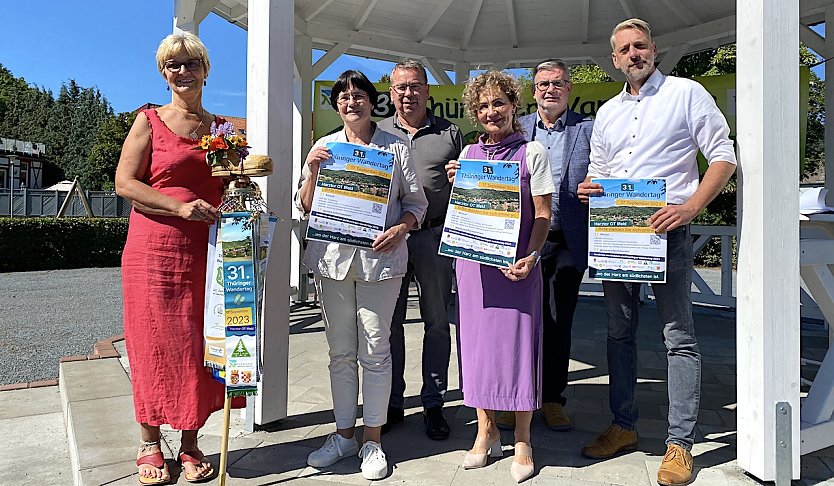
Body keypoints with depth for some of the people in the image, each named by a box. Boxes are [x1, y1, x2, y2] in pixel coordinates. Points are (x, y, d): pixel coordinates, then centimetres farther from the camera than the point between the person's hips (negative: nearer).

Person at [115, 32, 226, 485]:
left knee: (200, 347, 7)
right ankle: (150, 444, 23)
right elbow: (124, 182, -5)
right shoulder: (150, 120, 3)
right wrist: (181, 207, -18)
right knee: (155, 345, 5)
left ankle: (190, 443, 23)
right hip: (156, 251, -3)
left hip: (207, 253, 3)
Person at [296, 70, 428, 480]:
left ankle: (372, 440, 16)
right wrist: (312, 170, -5)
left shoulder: (395, 147, 7)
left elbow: (417, 201, 7)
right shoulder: (324, 147, 13)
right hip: (333, 258, 3)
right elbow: (305, 207, 11)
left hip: (379, 258, -2)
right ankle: (344, 433, 25)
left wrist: (400, 228, -12)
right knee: (341, 351, 10)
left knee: (375, 350, 2)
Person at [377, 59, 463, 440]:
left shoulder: (449, 133, 10)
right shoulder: (378, 133, 12)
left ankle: (433, 404, 19)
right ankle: (392, 402, 21)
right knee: (389, 322, 7)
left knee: (436, 322, 6)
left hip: (434, 235, -1)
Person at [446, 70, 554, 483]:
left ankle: (522, 440, 15)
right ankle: (486, 431, 23)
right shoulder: (469, 153, 11)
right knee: (478, 338, 7)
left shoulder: (532, 152, 1)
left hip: (517, 262, -3)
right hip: (474, 259, 4)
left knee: (518, 340, -1)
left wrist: (531, 256, -16)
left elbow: (542, 214, -2)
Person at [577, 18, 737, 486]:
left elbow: (724, 156, -4)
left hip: (667, 231, -5)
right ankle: (624, 426, 25)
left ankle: (681, 443, 8)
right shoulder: (607, 112, 17)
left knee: (679, 337, -2)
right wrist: (588, 188, -1)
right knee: (620, 332, 11)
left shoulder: (686, 93, 1)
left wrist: (690, 206, -18)